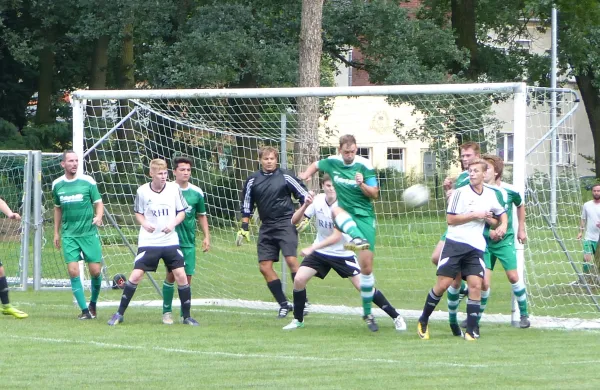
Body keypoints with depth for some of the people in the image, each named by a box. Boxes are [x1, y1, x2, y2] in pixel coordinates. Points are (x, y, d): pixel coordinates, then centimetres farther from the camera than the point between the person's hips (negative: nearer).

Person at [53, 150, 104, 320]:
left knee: (95, 271, -4)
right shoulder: (57, 185, 6)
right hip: (69, 234, 2)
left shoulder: (88, 182, -3)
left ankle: (93, 304, 22)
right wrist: (56, 232, 18)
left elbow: (99, 203, 2)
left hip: (89, 232, -2)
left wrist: (98, 217, -20)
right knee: (73, 271, -10)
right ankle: (84, 310, -2)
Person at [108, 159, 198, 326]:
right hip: (148, 242, -1)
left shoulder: (174, 188, -2)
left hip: (170, 241, 1)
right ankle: (120, 313, 5)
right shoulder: (142, 191, -5)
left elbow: (182, 212, 6)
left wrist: (173, 224, -13)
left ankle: (187, 316, 8)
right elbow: (138, 213, 8)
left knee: (181, 275, -5)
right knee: (136, 275, -8)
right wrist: (145, 224, -13)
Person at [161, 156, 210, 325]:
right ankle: (167, 311, 7)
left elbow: (201, 216, 16)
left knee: (187, 277, 1)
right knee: (171, 274, -7)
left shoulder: (196, 193, 4)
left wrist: (206, 236, 9)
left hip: (189, 242, 3)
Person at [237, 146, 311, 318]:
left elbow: (304, 195, 4)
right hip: (266, 227, 4)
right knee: (265, 267, -1)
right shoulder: (253, 180, 7)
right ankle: (284, 304, 9)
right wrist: (244, 228, 12)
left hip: (286, 223, -4)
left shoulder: (285, 176, -2)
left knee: (291, 260, -20)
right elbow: (246, 205, 16)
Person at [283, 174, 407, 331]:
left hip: (343, 253, -4)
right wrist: (305, 205, -27)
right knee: (299, 280, -13)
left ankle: (396, 317, 0)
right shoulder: (317, 201, -9)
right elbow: (295, 221, -9)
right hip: (320, 252, 4)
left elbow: (336, 237, -26)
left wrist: (312, 248, -34)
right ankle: (298, 320, 8)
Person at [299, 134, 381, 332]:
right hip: (345, 213, 1)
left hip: (364, 216, -1)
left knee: (366, 266, -6)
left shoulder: (365, 166, -6)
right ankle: (357, 238, -71)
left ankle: (368, 314, 8)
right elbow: (316, 164, 25)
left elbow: (374, 194, -6)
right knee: (337, 210, -39)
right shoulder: (332, 162, 3)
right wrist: (307, 174, 5)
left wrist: (362, 185, -25)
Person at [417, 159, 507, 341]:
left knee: (475, 285, -9)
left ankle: (471, 331, -3)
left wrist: (502, 225, 7)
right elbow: (450, 219, -7)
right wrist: (474, 215, -11)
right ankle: (423, 321, 13)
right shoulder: (460, 193, -3)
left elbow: (502, 214, 28)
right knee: (443, 283, -5)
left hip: (476, 247, 3)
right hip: (455, 243, -3)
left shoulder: (491, 195, 11)